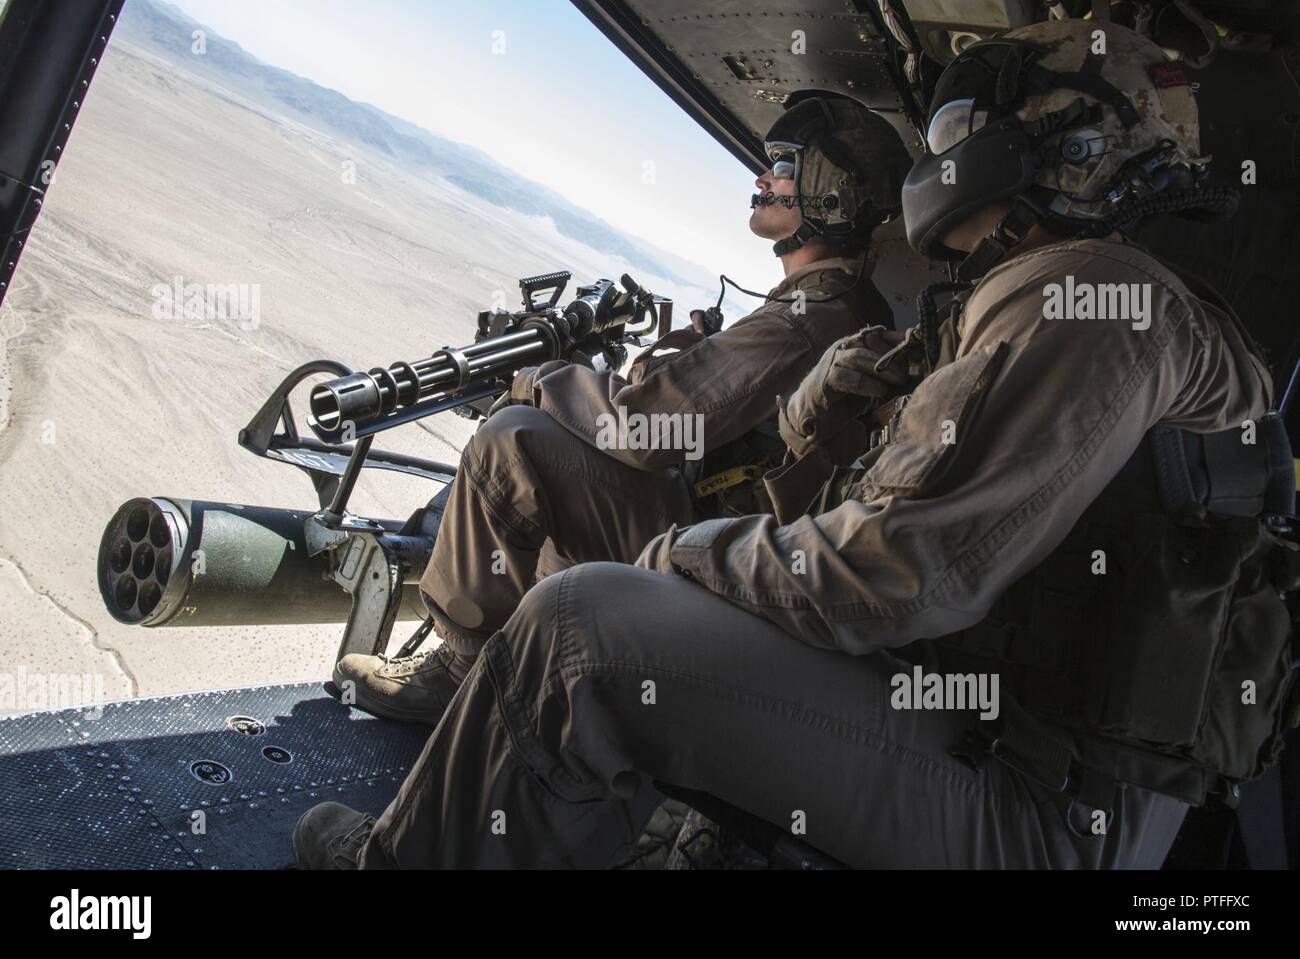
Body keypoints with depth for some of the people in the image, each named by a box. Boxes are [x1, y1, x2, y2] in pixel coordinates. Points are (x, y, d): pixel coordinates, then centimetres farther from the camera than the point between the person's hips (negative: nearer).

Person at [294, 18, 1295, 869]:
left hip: (1043, 814, -10)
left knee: (579, 625, -15)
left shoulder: (1084, 297, -14)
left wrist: (680, 554, -8)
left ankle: (404, 856, 9)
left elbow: (896, 573, -24)